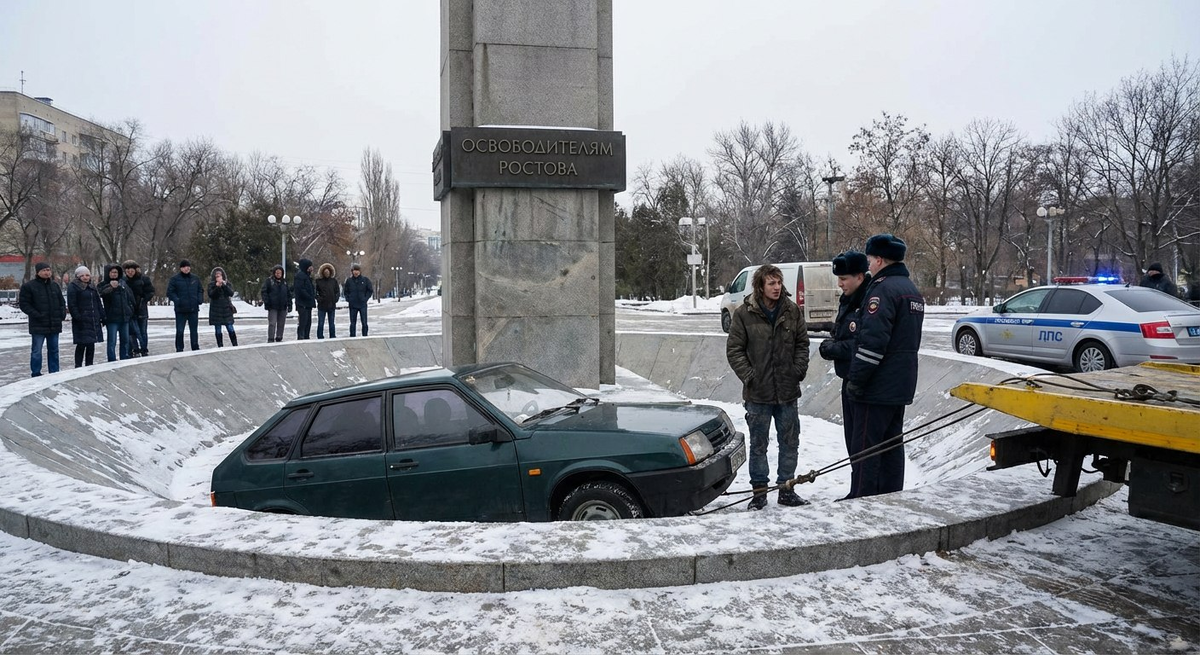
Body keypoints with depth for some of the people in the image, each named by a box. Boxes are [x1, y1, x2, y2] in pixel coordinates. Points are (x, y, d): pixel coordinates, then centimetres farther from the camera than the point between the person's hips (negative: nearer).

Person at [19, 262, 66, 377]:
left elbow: (62, 301, 19)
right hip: (38, 325, -5)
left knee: (54, 350, 11)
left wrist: (62, 313, 3)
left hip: (55, 324, 5)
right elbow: (24, 303, -6)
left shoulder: (55, 285, 12)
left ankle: (54, 373, 18)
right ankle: (36, 374, 3)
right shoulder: (28, 286, -4)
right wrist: (36, 315, -16)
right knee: (36, 351, -3)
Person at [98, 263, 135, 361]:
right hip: (112, 318, -5)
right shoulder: (104, 285, -4)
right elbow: (101, 293, -27)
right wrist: (110, 286, -46)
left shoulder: (123, 282, 10)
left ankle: (125, 360, 22)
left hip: (124, 317, 5)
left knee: (125, 340, 12)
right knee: (112, 342, -5)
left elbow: (130, 297, 17)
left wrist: (130, 310, 12)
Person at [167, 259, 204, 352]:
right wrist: (177, 300, -17)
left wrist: (200, 299, 0)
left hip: (194, 309, 3)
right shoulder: (175, 279, -3)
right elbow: (169, 292, -2)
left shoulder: (195, 279, 8)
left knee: (194, 330, 10)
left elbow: (200, 290, 18)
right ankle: (179, 350, 7)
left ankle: (195, 349, 17)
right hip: (180, 310, -3)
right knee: (179, 331, -2)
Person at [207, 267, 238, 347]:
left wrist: (224, 285, -18)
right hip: (216, 310, 0)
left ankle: (235, 346, -1)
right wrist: (217, 287, -22)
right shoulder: (211, 285, 4)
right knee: (218, 330, 2)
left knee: (230, 329, -5)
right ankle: (220, 346, 6)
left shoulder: (227, 283, 7)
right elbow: (210, 295, -9)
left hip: (226, 309, 0)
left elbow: (231, 293, -6)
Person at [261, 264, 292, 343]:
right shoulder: (269, 281, 0)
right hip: (272, 307, -4)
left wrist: (289, 305, 9)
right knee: (272, 323, -9)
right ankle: (270, 339, -7)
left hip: (283, 307, 4)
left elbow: (289, 294, 16)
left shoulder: (284, 282, 13)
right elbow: (264, 292, -3)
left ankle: (279, 338, 18)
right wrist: (266, 303, -11)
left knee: (281, 324, 9)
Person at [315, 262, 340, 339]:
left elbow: (338, 291, 10)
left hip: (332, 305, 2)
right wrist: (318, 298, -12)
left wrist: (335, 299, -3)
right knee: (320, 323, -1)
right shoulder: (318, 281, -2)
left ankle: (333, 337, 17)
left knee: (331, 323, 10)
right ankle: (320, 338, 5)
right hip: (322, 306, -2)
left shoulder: (333, 281, 5)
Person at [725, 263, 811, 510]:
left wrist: (799, 370, -2)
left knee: (790, 442, 11)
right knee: (758, 443, 7)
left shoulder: (792, 311, 2)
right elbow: (734, 349, -4)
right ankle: (759, 491, 18)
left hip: (787, 390, 3)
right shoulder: (744, 313, -7)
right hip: (758, 392, -3)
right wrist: (749, 376, -11)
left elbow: (802, 343, 10)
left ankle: (786, 489, 24)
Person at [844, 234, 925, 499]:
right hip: (901, 386, 10)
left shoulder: (883, 288, -16)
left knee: (864, 446, -4)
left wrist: (855, 378, -19)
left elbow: (872, 340, -24)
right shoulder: (911, 289, 17)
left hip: (876, 387, -10)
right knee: (892, 444, 15)